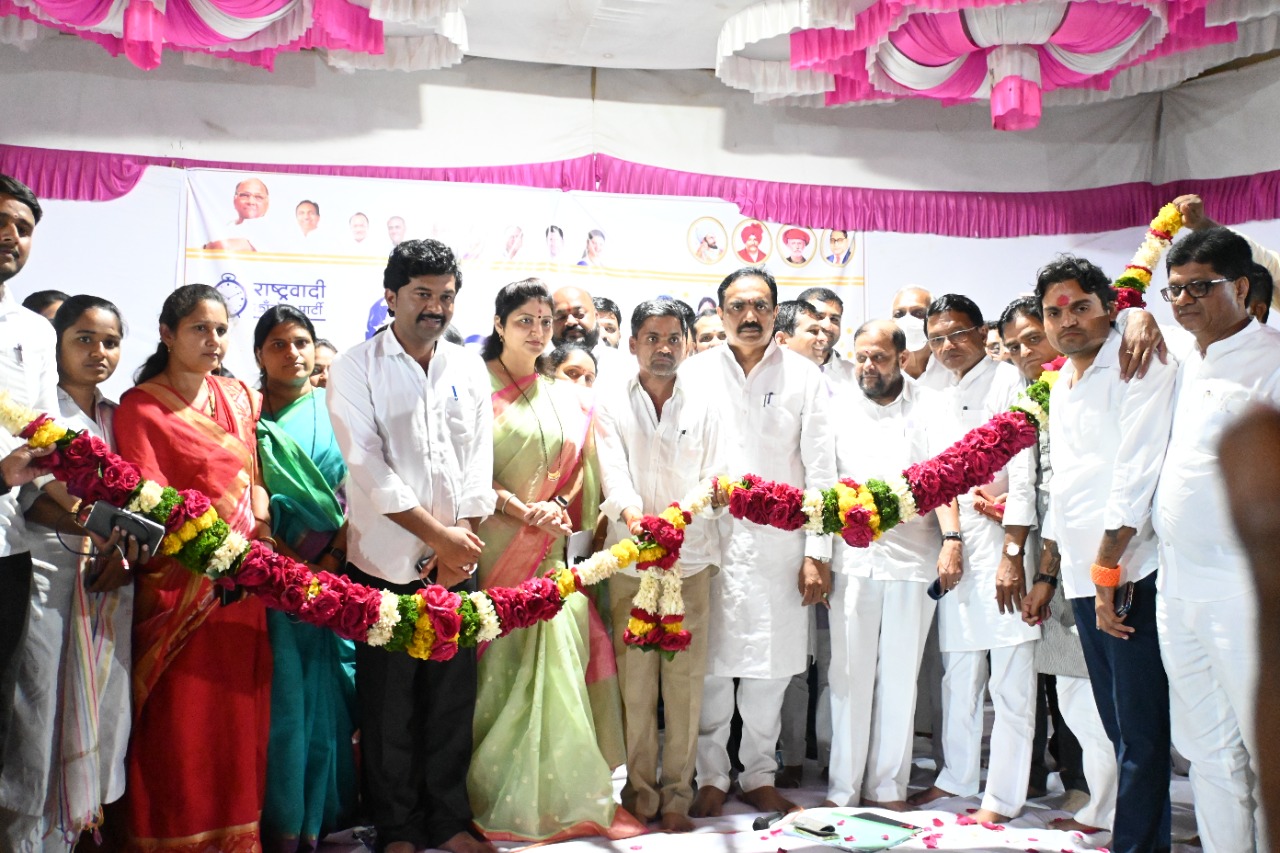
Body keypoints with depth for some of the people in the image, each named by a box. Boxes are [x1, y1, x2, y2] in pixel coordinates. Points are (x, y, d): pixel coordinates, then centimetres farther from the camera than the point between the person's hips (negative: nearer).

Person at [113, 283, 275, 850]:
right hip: (179, 584, -5)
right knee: (181, 718, 1)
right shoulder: (140, 408, -4)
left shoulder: (240, 397, 13)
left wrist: (262, 532, -2)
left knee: (240, 712, 9)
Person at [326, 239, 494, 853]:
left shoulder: (469, 371, 9)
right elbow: (369, 467, -11)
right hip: (387, 563, -3)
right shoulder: (355, 369, -3)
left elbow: (477, 466, 6)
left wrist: (459, 552, -5)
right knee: (389, 703, 5)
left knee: (453, 696, 9)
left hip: (456, 564, 3)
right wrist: (439, 534, -12)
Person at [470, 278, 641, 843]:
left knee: (558, 662, 1)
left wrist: (559, 512, -4)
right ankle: (498, 797, 8)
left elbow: (578, 477, 15)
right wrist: (527, 511, -17)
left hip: (551, 552, 5)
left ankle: (559, 792, 11)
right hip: (495, 548, -5)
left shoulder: (563, 398, 15)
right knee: (501, 665, -4)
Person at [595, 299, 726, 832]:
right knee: (635, 680, 2)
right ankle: (640, 789, 15)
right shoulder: (611, 407, 5)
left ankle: (677, 794, 13)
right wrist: (633, 516, -29)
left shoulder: (702, 409, 12)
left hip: (692, 561, 1)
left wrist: (717, 488, -18)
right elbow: (613, 473, -9)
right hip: (631, 562, -1)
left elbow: (717, 477, 6)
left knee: (685, 681, 2)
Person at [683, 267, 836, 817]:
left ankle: (759, 776, 21)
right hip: (708, 539, 0)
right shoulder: (697, 373, 5)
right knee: (710, 664, 2)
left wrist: (818, 552, -1)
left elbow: (820, 470, 4)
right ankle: (711, 777, 16)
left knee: (770, 668, 6)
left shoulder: (804, 376, 5)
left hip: (778, 541, 1)